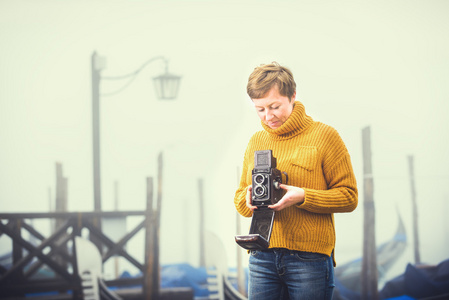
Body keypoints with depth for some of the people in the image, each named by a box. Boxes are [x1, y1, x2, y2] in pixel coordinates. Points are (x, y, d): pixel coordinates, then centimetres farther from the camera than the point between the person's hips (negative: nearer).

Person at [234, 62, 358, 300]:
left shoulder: (323, 135, 0)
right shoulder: (255, 142, 15)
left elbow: (349, 196, -3)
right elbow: (239, 199, 19)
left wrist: (303, 197, -16)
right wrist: (248, 199, -5)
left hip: (310, 258, -4)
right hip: (262, 258, 4)